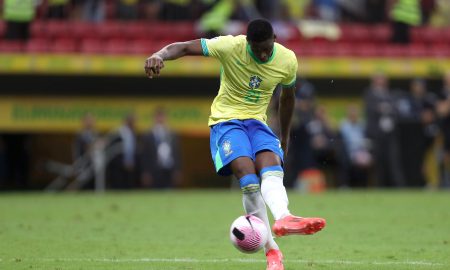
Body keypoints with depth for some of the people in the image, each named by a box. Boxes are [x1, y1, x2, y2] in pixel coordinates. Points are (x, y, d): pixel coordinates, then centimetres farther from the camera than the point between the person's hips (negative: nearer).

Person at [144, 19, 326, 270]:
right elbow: (183, 47, -19)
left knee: (272, 167, -30)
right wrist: (159, 56, -41)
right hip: (226, 120, -3)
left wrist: (285, 136, 27)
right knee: (247, 175, -29)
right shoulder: (230, 46, -15)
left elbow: (288, 97, 17)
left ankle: (283, 219, -60)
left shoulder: (287, 60, -4)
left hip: (257, 122, 3)